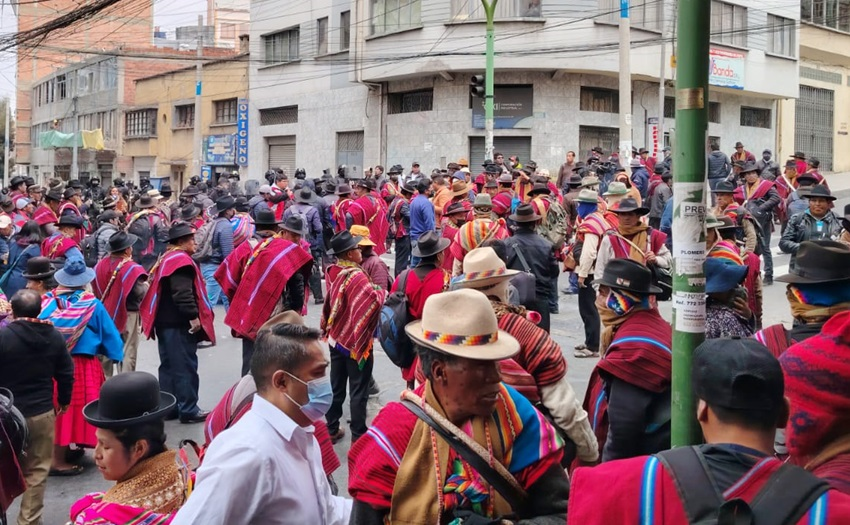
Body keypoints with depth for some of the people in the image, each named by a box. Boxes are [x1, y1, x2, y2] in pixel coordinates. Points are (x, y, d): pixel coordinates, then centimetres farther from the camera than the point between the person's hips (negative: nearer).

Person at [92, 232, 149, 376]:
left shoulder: (100, 265, -1)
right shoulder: (132, 268, -19)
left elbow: (95, 290, 8)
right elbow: (141, 292, -21)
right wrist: (146, 284, -1)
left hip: (104, 314, 6)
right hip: (127, 315, -6)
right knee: (127, 353, 2)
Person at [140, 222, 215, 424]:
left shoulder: (165, 259, 17)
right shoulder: (182, 260, -15)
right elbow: (183, 293, -26)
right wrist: (194, 316, -25)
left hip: (165, 322, 10)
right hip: (179, 324, -10)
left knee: (169, 365, 15)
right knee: (185, 367, -5)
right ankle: (188, 410, -2)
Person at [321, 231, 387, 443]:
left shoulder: (332, 272, 0)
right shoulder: (356, 276, -23)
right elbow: (374, 300, -33)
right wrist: (382, 292, -15)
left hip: (336, 338, 7)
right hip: (357, 341, -7)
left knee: (336, 386, 18)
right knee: (358, 391, 4)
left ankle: (331, 429, 28)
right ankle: (358, 436, 11)